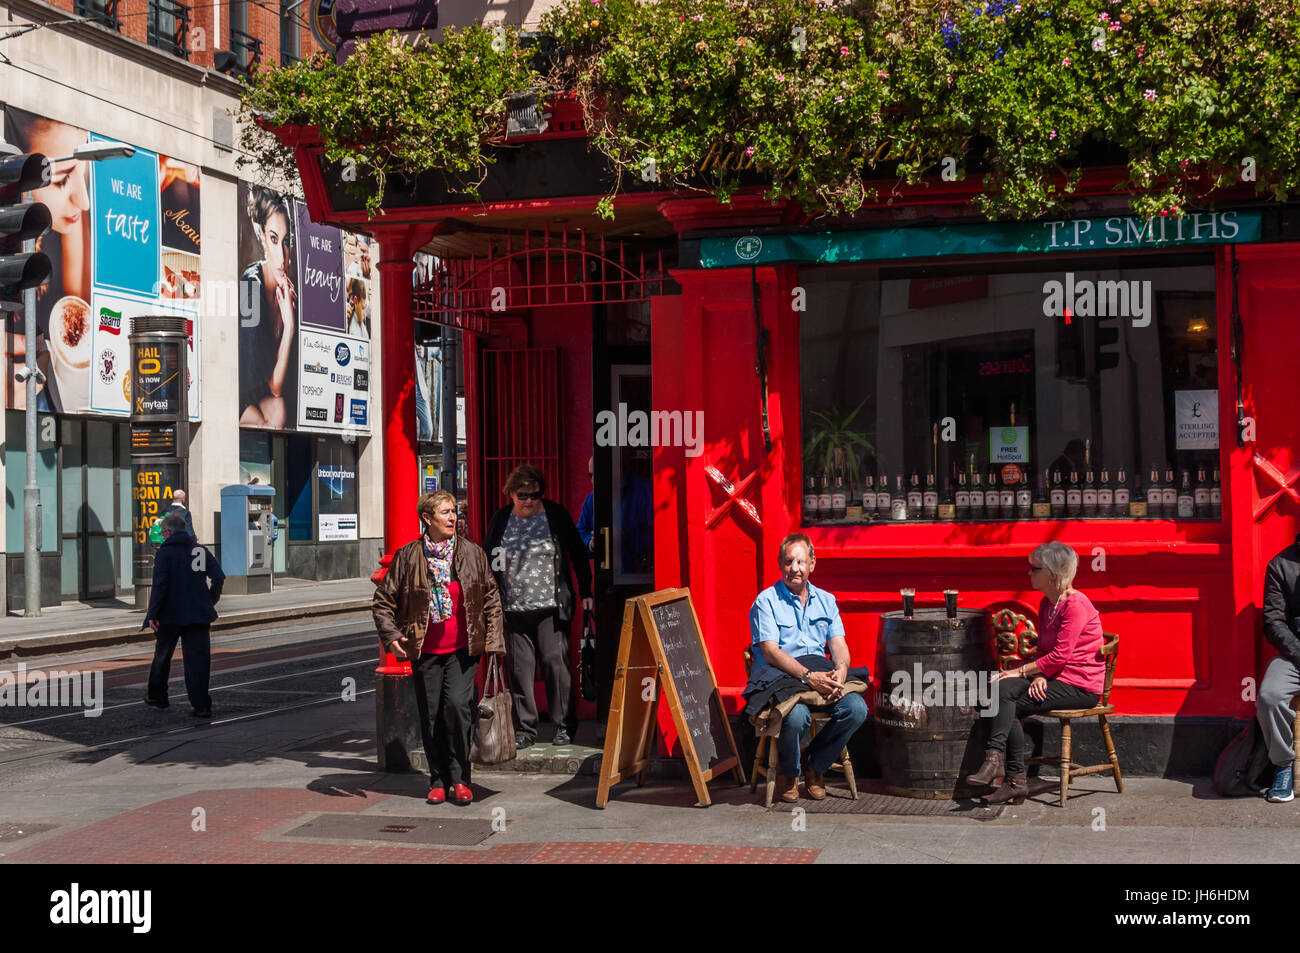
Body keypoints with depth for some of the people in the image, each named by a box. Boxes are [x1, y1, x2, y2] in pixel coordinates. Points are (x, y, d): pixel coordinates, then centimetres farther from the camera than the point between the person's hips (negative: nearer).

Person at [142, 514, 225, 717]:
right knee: (198, 659, 1)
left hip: (170, 615, -3)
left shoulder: (164, 552, -6)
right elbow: (219, 578, 5)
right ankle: (201, 705, -6)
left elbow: (159, 585, -14)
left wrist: (152, 614, -12)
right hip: (199, 614, 3)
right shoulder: (201, 550, 8)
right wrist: (209, 602, 14)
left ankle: (156, 696, 32)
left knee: (162, 656, 17)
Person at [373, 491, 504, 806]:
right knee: (431, 715, 5)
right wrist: (391, 635, -9)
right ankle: (438, 781, 19)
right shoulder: (408, 557, -1)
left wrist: (493, 640, 3)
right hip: (425, 650, 1)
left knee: (457, 704, -15)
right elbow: (383, 600, 5)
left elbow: (491, 598, 9)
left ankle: (459, 778, -1)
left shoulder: (472, 554, 3)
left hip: (463, 649, -1)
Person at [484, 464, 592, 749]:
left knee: (555, 662, -5)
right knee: (520, 668, 2)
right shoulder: (501, 520, 6)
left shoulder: (556, 515, 3)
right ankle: (525, 728, 11)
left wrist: (585, 592, 6)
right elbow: (487, 561, 15)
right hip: (515, 609, 2)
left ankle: (564, 725, 6)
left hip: (551, 607, -2)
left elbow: (578, 554, 9)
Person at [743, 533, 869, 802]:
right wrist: (808, 676, -22)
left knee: (856, 708, -24)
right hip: (780, 676, -5)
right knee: (797, 716, -36)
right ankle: (787, 771, -2)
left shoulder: (825, 600, 18)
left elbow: (838, 644, 8)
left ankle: (815, 764, 1)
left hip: (821, 671, 5)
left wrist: (840, 672, -16)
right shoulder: (766, 601, 1)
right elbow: (771, 652, -9)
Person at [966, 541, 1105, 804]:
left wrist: (1020, 671, -15)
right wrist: (1038, 676, -6)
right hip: (1053, 678, 8)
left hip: (1080, 686, -8)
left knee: (1008, 704, -22)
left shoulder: (1075, 605, -15)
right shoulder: (1046, 603, 14)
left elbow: (1060, 656, -20)